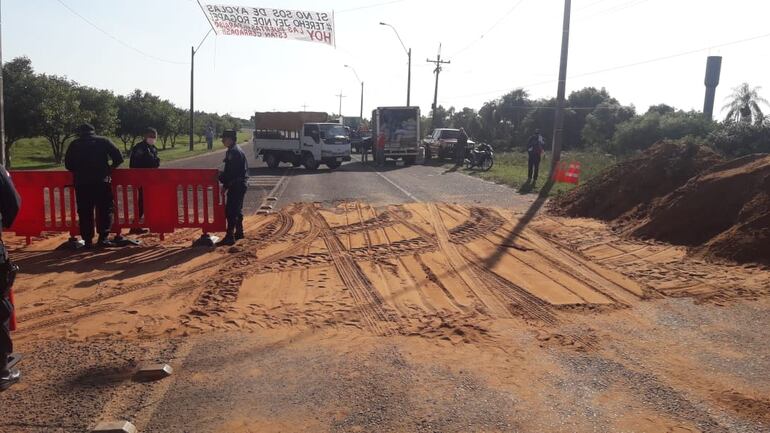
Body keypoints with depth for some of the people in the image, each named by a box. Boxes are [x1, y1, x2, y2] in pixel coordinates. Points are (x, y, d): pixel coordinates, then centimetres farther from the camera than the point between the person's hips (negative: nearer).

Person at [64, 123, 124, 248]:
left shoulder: (74, 144, 10)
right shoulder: (104, 141, 6)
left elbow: (68, 164, 7)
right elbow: (119, 158, 0)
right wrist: (110, 168, 15)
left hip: (81, 183, 2)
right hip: (102, 181, -1)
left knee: (84, 212, 7)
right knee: (105, 210, 6)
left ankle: (87, 240, 6)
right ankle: (103, 238, -1)